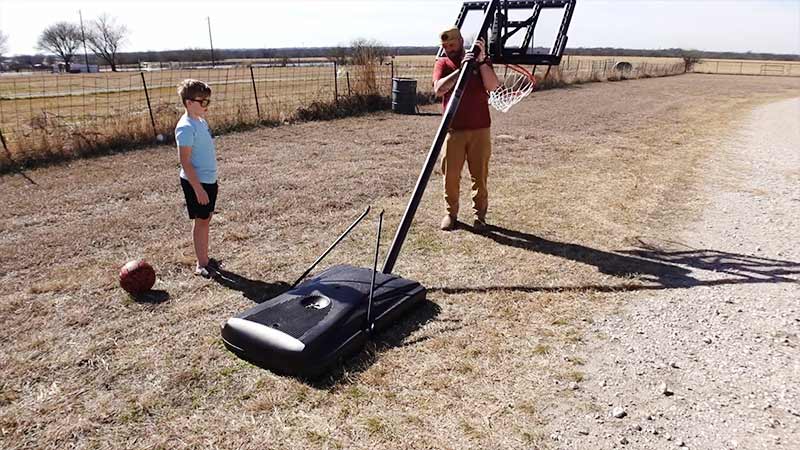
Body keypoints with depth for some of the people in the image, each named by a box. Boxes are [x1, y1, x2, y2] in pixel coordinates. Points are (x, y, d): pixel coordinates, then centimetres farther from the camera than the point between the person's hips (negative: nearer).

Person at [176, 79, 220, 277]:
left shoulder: (201, 121, 10)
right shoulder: (186, 127, -18)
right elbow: (185, 162, -20)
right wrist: (198, 188, -22)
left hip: (209, 179, 8)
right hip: (196, 182, -8)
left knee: (206, 219, 14)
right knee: (201, 220, -1)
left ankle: (205, 258, 25)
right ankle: (201, 264, 10)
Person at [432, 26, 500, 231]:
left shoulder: (481, 61, 7)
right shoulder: (442, 63, 5)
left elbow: (492, 86, -9)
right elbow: (439, 89, -13)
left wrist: (481, 60, -16)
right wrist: (461, 68, -20)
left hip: (480, 129, 0)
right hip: (453, 129, 0)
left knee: (479, 174, 5)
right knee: (450, 175, 2)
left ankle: (480, 215, 16)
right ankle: (451, 213, 18)